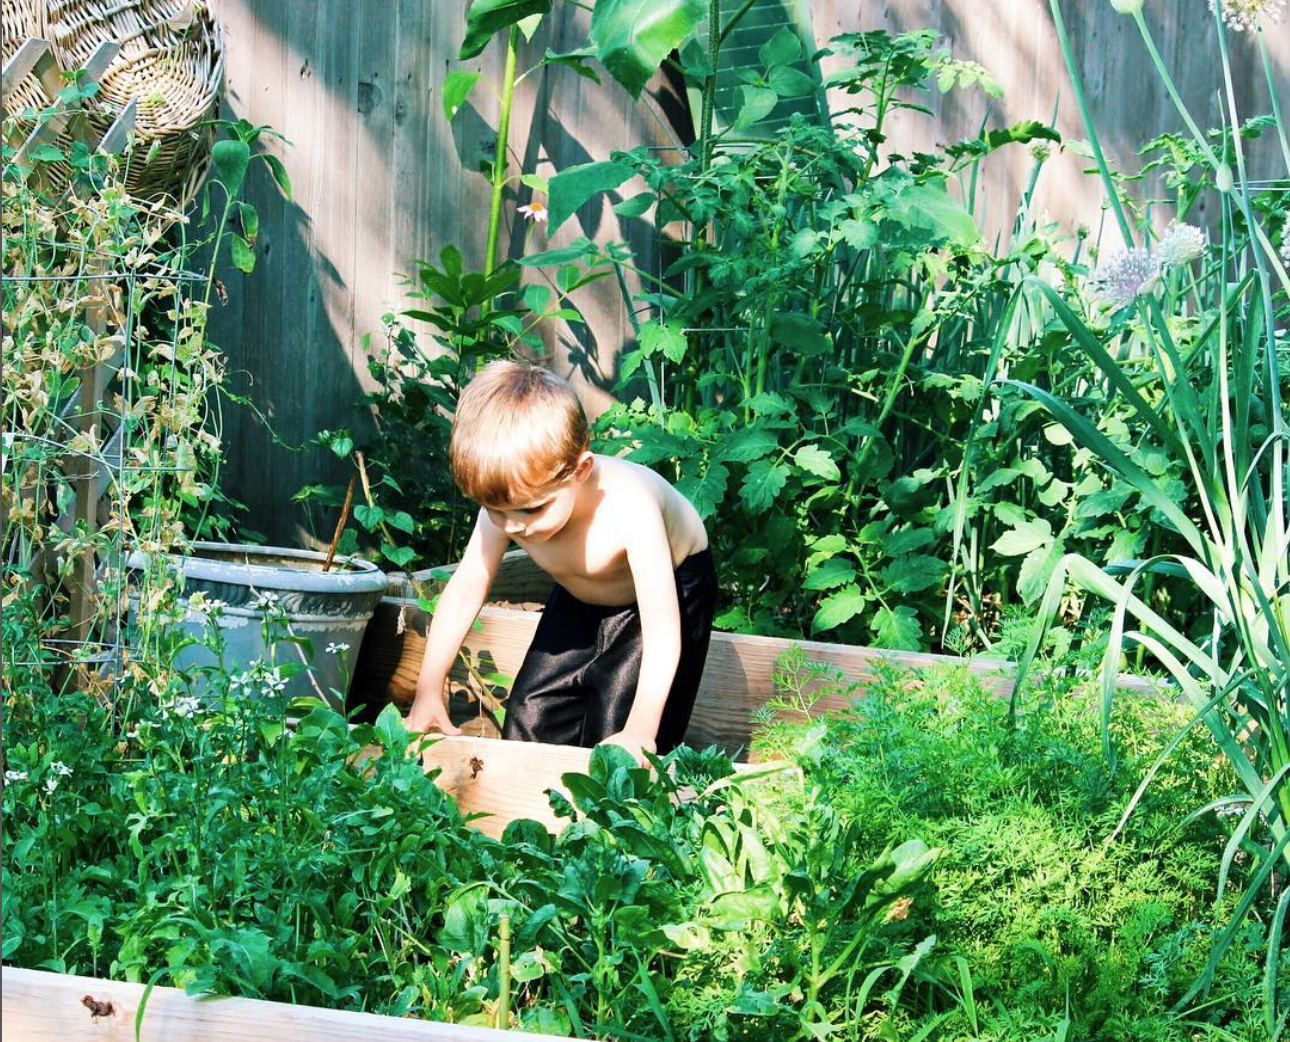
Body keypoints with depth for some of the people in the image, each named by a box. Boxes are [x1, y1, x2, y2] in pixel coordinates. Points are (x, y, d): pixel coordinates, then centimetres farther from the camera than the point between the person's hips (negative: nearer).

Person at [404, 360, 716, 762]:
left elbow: (662, 627, -42)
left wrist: (640, 730, -47)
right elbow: (464, 592, -16)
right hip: (580, 601, 5)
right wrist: (428, 691, -16)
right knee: (530, 715, -1)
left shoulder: (628, 508, -44)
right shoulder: (505, 507, -29)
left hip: (669, 584, -5)